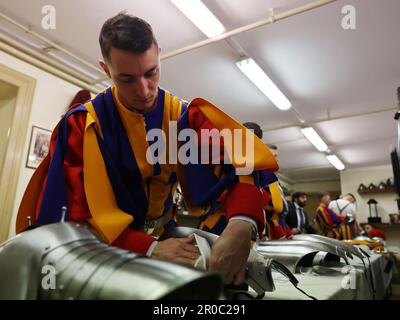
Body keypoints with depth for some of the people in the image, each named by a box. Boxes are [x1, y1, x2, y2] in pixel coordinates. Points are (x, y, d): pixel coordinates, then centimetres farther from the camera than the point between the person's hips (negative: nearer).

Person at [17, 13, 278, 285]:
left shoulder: (184, 115, -8)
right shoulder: (82, 124, -13)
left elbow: (242, 162, -19)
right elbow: (79, 211, -18)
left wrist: (241, 225, -37)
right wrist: (149, 248, -31)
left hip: (164, 233, 2)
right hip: (108, 244, -1)